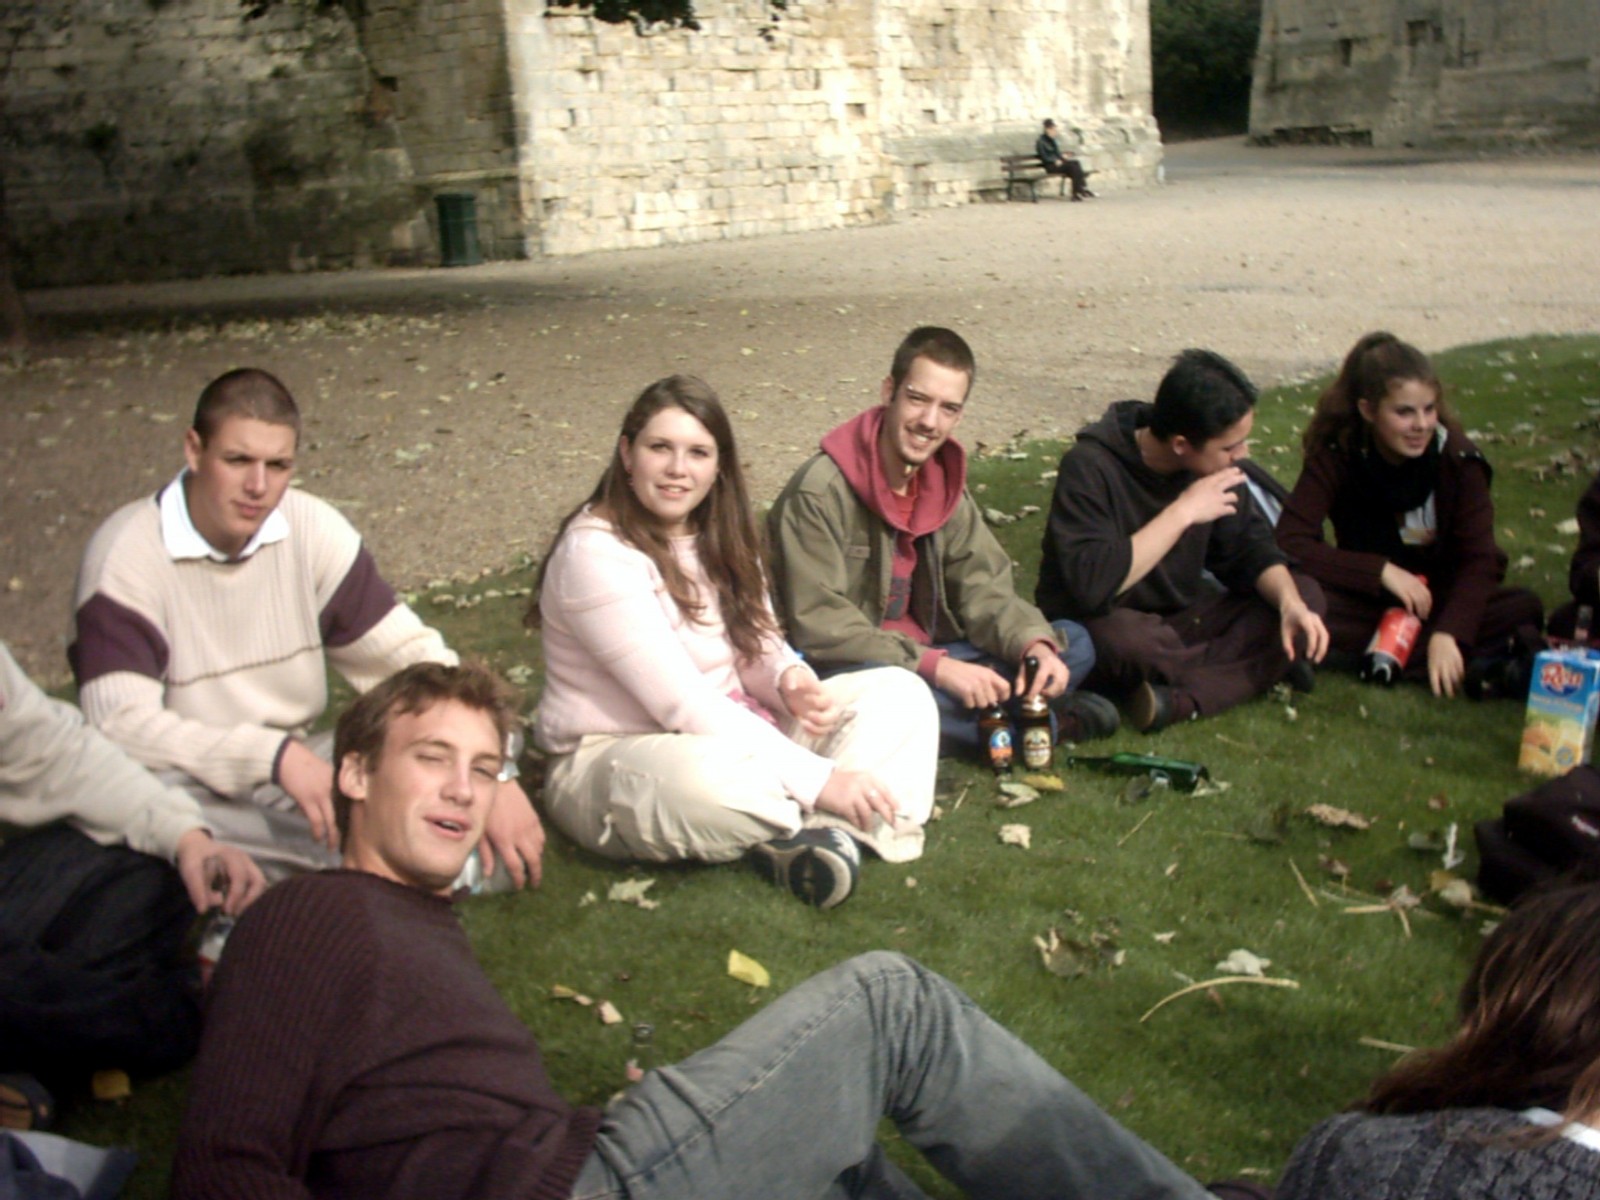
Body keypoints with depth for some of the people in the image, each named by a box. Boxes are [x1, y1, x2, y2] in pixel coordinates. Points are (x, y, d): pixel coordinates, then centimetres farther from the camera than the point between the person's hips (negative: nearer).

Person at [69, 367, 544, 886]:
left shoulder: (311, 530, -3)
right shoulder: (126, 554, -15)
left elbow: (412, 655, -5)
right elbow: (121, 726, -24)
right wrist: (275, 755, -35)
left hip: (299, 771, 5)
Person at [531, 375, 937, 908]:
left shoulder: (718, 535, 6)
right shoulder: (596, 553, -19)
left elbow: (758, 643, 11)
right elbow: (681, 704, -25)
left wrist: (790, 679, -16)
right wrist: (820, 779, -28)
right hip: (611, 759, -8)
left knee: (900, 693, -7)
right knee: (704, 775, -43)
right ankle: (820, 821, -13)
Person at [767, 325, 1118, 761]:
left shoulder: (942, 481, 6)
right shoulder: (821, 492, -19)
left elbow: (983, 587, 3)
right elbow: (817, 625, -24)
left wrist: (1035, 643, -19)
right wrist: (937, 666, -30)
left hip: (927, 660, 7)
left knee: (1073, 644, -1)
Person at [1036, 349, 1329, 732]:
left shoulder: (1214, 464, -5)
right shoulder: (1089, 467, -23)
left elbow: (1250, 549, 2)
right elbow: (1092, 585, -34)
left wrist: (1291, 603, -18)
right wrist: (1182, 512, -31)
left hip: (1179, 620, 7)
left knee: (1306, 593, -12)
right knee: (1121, 637, -41)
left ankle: (1181, 700, -27)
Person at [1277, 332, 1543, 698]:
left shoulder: (1456, 458, -12)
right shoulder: (1336, 454, -13)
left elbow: (1479, 558, -19)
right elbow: (1289, 542, -21)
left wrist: (1447, 634, -35)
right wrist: (1382, 571, -26)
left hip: (1439, 598, 0)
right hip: (1365, 599, 0)